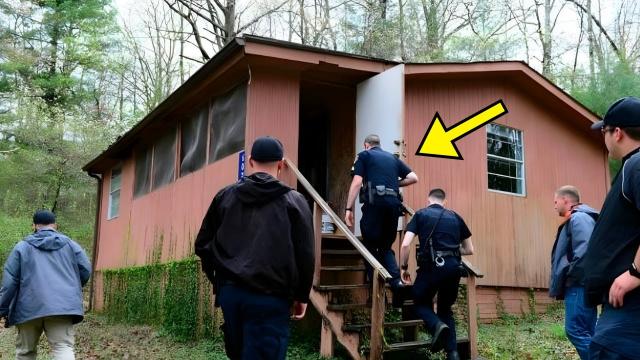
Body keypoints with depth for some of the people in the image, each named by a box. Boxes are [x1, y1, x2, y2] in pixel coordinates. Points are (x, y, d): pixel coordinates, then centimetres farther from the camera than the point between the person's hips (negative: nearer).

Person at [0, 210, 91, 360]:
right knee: (63, 348, -9)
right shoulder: (70, 244, 14)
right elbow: (86, 270, 10)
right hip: (62, 306, 0)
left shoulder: (22, 246, 12)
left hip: (29, 307, 1)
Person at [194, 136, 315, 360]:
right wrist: (301, 296, 7)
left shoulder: (225, 195, 10)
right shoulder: (294, 201, 0)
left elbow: (203, 245, 12)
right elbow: (305, 255, -3)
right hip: (270, 298, -4)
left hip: (230, 291, 5)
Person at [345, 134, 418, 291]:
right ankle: (396, 280, -2)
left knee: (370, 245, 9)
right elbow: (413, 177, 17)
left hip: (375, 202, -4)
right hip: (394, 203, 4)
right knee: (386, 246, 17)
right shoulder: (392, 157, 24)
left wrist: (349, 209, 0)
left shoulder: (364, 155, 12)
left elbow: (357, 182, 0)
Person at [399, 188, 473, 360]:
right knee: (445, 308, 21)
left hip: (431, 266, -3)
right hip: (454, 267, 3)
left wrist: (404, 268, 13)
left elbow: (405, 245, 0)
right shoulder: (455, 217, 19)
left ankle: (437, 325, -11)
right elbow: (469, 250, 23)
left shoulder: (421, 214, 11)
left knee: (421, 303, 20)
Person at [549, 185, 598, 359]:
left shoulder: (579, 218, -10)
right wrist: (564, 277, 13)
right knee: (587, 332, 9)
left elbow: (584, 251, -23)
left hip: (579, 285, -11)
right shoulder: (575, 219, 22)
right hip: (577, 285, 11)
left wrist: (569, 274, -15)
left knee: (575, 330, -12)